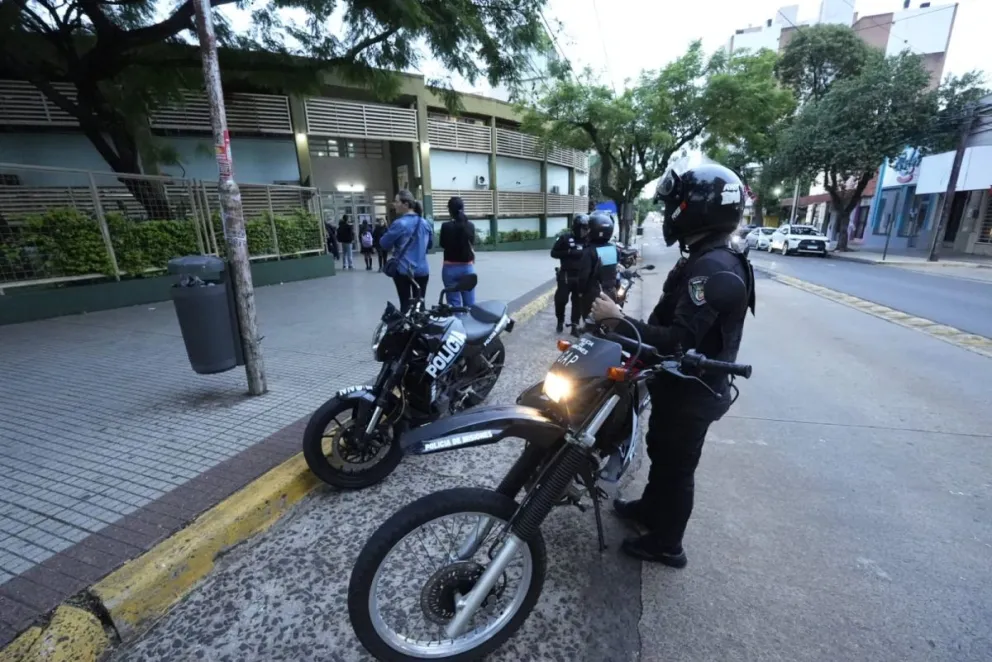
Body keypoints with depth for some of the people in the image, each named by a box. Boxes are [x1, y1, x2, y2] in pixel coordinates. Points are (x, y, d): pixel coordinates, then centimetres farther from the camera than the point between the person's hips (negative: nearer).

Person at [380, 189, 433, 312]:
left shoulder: (399, 224, -15)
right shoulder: (425, 223, 4)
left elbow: (384, 243, -5)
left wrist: (395, 244, 13)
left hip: (403, 271, -4)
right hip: (422, 271, 5)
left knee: (406, 305, 5)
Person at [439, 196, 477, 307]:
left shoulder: (446, 226, -10)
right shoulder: (470, 226, -1)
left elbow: (443, 246, 1)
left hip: (450, 268, -2)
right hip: (468, 267, 3)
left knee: (454, 303, 5)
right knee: (470, 303, 9)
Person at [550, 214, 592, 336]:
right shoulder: (565, 238, -1)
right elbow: (553, 253, -4)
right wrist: (569, 253, -16)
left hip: (582, 277, 3)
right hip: (566, 276, -2)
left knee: (578, 301, 6)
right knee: (561, 299, 0)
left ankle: (575, 325, 16)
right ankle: (560, 321, 22)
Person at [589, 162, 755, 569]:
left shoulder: (712, 268, -27)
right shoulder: (706, 260, 7)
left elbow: (680, 340, -34)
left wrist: (618, 320, -30)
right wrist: (626, 323, 10)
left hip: (691, 392, -10)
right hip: (682, 383, 10)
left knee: (676, 465, 9)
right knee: (661, 452, 25)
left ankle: (666, 544, 31)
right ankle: (649, 510, 47)